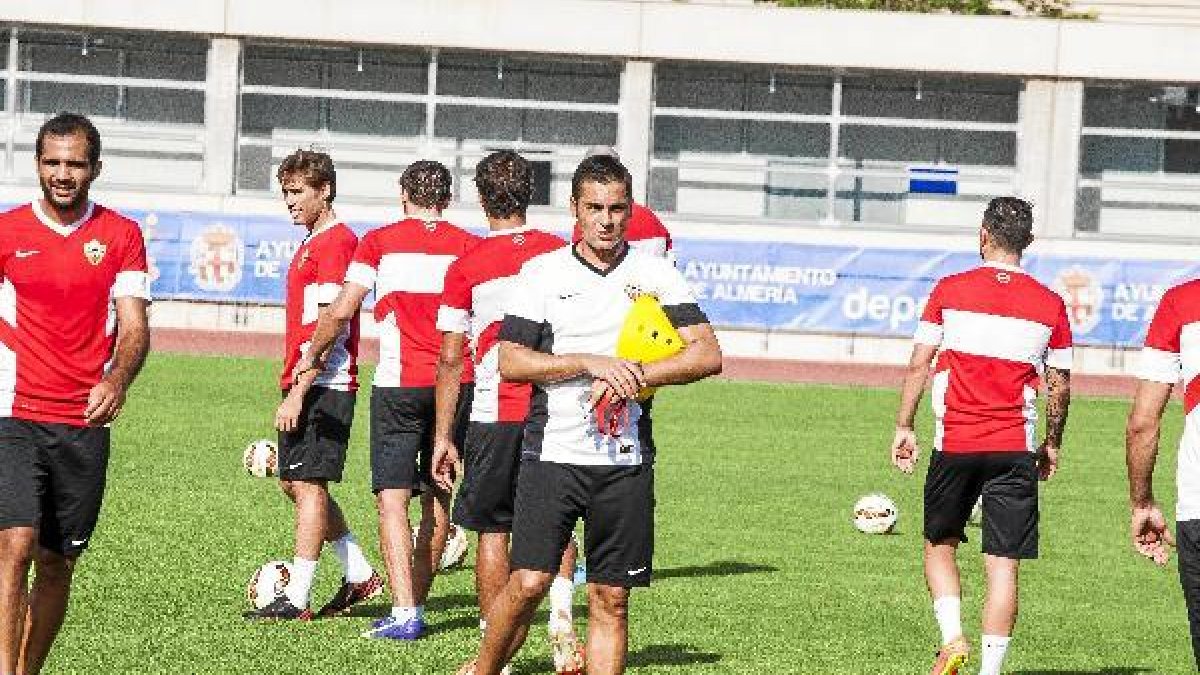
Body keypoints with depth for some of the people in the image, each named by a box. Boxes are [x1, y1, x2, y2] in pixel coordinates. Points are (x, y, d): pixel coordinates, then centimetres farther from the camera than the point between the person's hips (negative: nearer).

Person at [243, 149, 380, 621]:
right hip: (303, 386, 10)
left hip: (323, 387, -10)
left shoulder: (336, 242, -13)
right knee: (293, 482, 14)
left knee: (308, 484, -7)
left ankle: (296, 599, -5)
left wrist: (298, 391, -22)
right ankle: (360, 575, 21)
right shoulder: (313, 243, 18)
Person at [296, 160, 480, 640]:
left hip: (400, 384, -3)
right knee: (437, 497, 15)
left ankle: (404, 613, -17)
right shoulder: (470, 246, 7)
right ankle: (417, 603, 20)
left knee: (393, 498, -5)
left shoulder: (380, 242, 1)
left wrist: (311, 357, 11)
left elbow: (341, 311, -4)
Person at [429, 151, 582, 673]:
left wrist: (443, 438, 3)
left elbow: (450, 360, -2)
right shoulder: (562, 254, 3)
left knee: (492, 531, 8)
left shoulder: (466, 268, -2)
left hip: (494, 415, -2)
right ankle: (561, 609, -11)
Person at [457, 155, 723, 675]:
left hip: (626, 461, 2)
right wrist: (591, 363, -14)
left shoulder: (655, 274, 6)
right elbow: (510, 361, -3)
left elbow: (708, 355, -2)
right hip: (552, 452, -2)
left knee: (611, 599, 2)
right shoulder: (542, 272, 3)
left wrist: (635, 379, -14)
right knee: (528, 582, -11)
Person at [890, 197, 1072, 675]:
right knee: (1003, 565, 2)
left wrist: (904, 427, 8)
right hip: (1016, 448, 0)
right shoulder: (1050, 304, 4)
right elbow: (1060, 387, 8)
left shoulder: (950, 290, 1)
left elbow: (919, 364, 0)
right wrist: (1052, 446, 20)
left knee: (939, 546, 17)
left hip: (955, 444, 0)